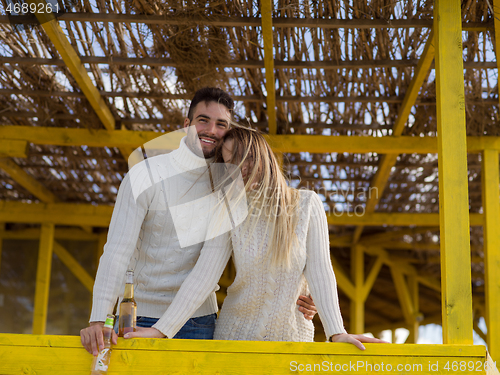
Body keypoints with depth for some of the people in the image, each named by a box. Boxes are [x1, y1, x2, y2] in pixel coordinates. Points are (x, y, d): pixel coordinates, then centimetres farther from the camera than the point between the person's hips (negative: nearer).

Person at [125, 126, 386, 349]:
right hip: (236, 333, 1)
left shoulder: (306, 204, -6)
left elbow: (319, 270, -10)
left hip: (292, 334, 0)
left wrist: (336, 332, -20)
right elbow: (203, 275, -11)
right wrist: (162, 329, -21)